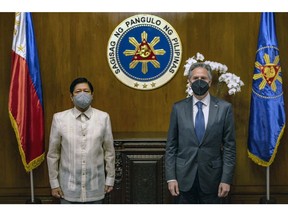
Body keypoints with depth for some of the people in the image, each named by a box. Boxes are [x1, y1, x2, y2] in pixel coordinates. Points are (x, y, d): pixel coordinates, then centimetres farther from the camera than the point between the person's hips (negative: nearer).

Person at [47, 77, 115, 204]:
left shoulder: (103, 117, -5)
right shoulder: (59, 118, -6)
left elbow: (109, 151, 2)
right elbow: (53, 154, 0)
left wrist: (110, 179, 5)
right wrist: (54, 183, 1)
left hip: (95, 186, 1)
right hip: (69, 186, 0)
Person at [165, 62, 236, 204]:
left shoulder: (224, 108, -2)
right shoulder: (178, 108, 1)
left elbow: (229, 146, -2)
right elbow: (171, 146, 2)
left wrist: (226, 179, -6)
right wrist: (171, 177, -3)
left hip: (211, 178, 0)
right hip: (184, 178, 1)